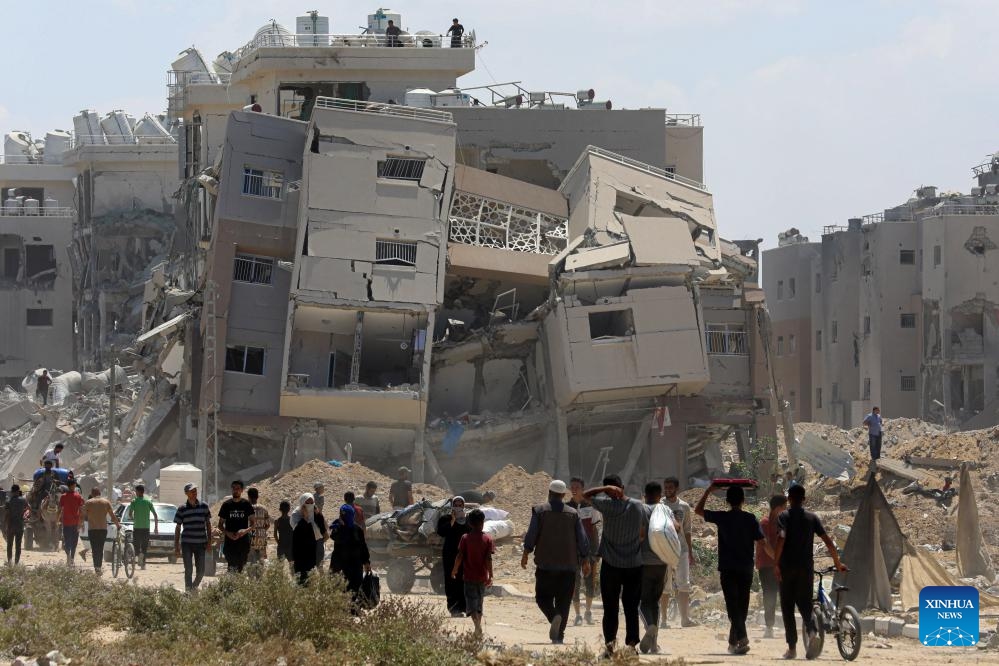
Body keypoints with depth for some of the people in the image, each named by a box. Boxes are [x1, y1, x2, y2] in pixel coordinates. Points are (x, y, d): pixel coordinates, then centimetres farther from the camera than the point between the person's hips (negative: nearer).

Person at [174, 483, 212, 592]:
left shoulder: (204, 506, 5)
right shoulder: (182, 509, 0)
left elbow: (208, 524, 11)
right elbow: (178, 529, 4)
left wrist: (209, 542, 5)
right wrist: (176, 547, 1)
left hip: (201, 543, 2)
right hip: (186, 544, -2)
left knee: (201, 571, 4)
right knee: (188, 570, -3)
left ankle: (194, 588, 29)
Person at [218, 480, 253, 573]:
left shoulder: (246, 504, 3)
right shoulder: (226, 504, 5)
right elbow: (220, 525, 10)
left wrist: (246, 530, -17)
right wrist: (227, 533, -11)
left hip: (243, 542, 0)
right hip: (229, 542, 0)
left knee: (240, 567, 3)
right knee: (232, 567, -10)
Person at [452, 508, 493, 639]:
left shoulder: (465, 538, -6)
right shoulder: (488, 539, -4)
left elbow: (460, 556, -8)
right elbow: (489, 558, -9)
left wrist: (454, 570, 5)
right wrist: (490, 576, -7)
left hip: (469, 577, -2)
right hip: (482, 577, 2)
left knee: (471, 602, -5)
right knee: (479, 603, 17)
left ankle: (477, 624, -27)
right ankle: (478, 628, 22)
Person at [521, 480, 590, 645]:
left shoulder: (540, 511, -1)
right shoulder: (573, 514, 5)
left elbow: (531, 535, -6)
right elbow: (582, 540, 3)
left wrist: (526, 554, 6)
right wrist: (585, 561, 11)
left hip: (545, 564, -2)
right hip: (568, 565, 2)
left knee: (543, 597, 8)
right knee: (563, 601, 7)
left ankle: (554, 617, -21)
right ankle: (559, 635, 0)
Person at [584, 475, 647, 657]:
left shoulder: (608, 505, -10)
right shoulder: (638, 506, 0)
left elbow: (585, 496, 2)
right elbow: (644, 532, 10)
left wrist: (605, 489, -6)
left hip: (611, 565, -2)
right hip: (634, 565, 2)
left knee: (610, 607, 3)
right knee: (631, 608, 8)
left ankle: (609, 641, -10)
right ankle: (632, 644, 4)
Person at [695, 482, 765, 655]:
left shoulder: (722, 518, -3)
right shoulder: (751, 519, 0)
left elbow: (698, 510, 7)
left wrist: (708, 491, 14)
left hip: (728, 569, -2)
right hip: (746, 569, 2)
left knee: (732, 606, -7)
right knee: (742, 606, 13)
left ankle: (742, 638, -27)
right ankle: (733, 642, 21)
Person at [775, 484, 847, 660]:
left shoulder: (784, 516, -2)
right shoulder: (812, 517, 7)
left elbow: (781, 538, -18)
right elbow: (827, 541, 3)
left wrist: (776, 563, -17)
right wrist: (837, 562, 13)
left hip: (787, 567, -2)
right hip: (806, 567, 2)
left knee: (787, 607, 7)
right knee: (805, 604, 8)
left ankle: (792, 648, 5)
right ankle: (812, 630, -23)